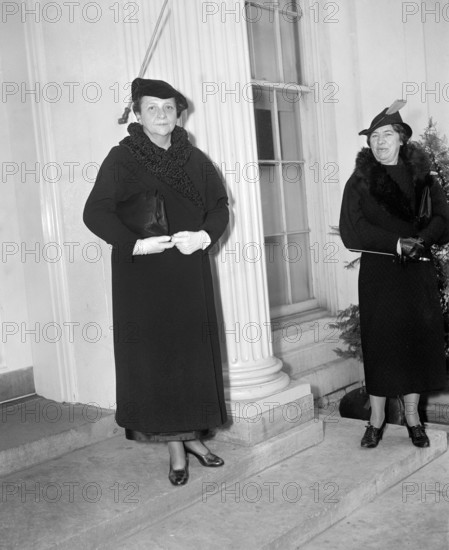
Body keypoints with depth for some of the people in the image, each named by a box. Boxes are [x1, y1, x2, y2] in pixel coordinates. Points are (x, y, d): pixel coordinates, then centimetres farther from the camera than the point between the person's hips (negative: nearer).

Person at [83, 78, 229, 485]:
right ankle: (176, 448, 12)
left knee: (194, 353, 7)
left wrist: (204, 235, -12)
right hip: (143, 276, -3)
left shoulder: (195, 159, 8)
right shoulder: (122, 159, -3)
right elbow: (96, 212, -10)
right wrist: (136, 243, -21)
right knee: (156, 356, 1)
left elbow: (220, 206, 8)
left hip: (190, 273, 4)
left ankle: (192, 435, 23)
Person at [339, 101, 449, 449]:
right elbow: (352, 228, -7)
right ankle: (377, 419, 12)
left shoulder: (421, 177, 6)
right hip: (378, 273, -1)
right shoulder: (359, 181, 2)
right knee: (379, 341, 0)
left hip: (418, 271, 2)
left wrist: (419, 240, -21)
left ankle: (413, 417, 17)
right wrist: (397, 243, -17)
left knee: (418, 340, 4)